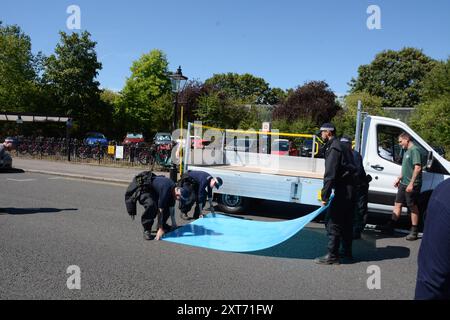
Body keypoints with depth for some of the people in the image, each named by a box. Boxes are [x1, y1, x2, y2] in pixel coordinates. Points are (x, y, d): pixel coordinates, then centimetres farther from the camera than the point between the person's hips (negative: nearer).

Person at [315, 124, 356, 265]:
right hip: (350, 188, 10)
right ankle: (347, 252, 28)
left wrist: (325, 196, -23)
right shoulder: (341, 146, 17)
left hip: (343, 190, -10)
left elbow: (330, 174, -22)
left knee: (333, 222, -7)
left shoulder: (333, 148, -14)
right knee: (346, 221, 18)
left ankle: (332, 256, -3)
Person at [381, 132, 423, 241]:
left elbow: (418, 168, -22)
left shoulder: (414, 150, -14)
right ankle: (390, 227, 15)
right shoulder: (407, 151, 15)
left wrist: (411, 183, -24)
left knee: (413, 207, 0)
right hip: (403, 183, 9)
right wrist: (399, 178, 22)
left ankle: (414, 232, 10)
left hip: (412, 185, -9)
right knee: (398, 204, 10)